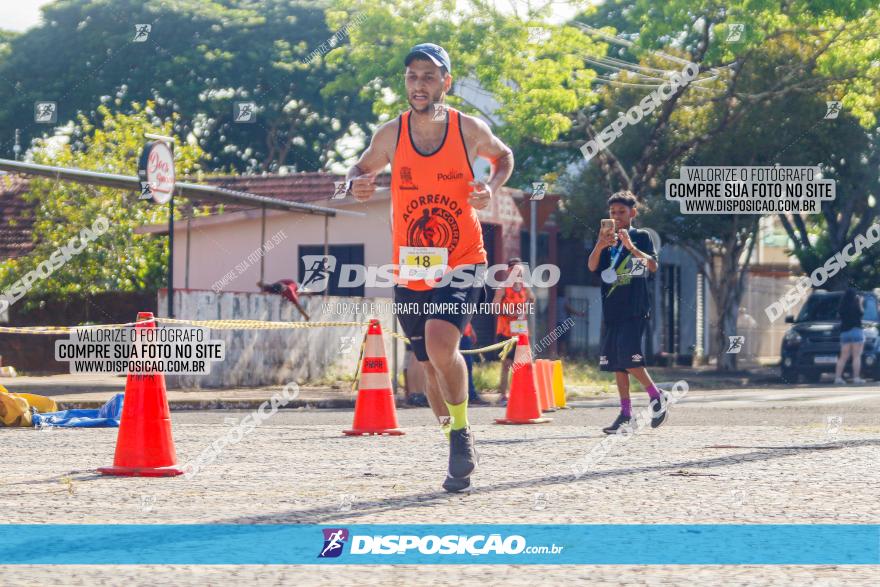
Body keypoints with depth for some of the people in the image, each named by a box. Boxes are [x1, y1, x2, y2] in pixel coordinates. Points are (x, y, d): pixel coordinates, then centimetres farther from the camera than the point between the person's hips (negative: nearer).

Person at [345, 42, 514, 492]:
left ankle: (462, 434, -8)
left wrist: (492, 187, -6)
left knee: (440, 343, -28)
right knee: (432, 368, 12)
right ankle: (459, 452, 32)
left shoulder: (470, 130, -6)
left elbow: (504, 156, 14)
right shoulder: (390, 134, -3)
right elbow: (361, 169, 13)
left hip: (461, 263, -3)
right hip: (409, 271, 3)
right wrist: (356, 186, -11)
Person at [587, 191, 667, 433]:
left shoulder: (641, 236, 2)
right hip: (611, 310, 5)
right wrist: (600, 246, -21)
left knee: (629, 358, -16)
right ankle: (626, 413, 6)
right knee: (616, 363, 3)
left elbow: (653, 266, -12)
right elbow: (592, 266, -2)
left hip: (635, 310, -5)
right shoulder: (607, 241, 15)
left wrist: (631, 247, -26)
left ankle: (658, 396, 3)